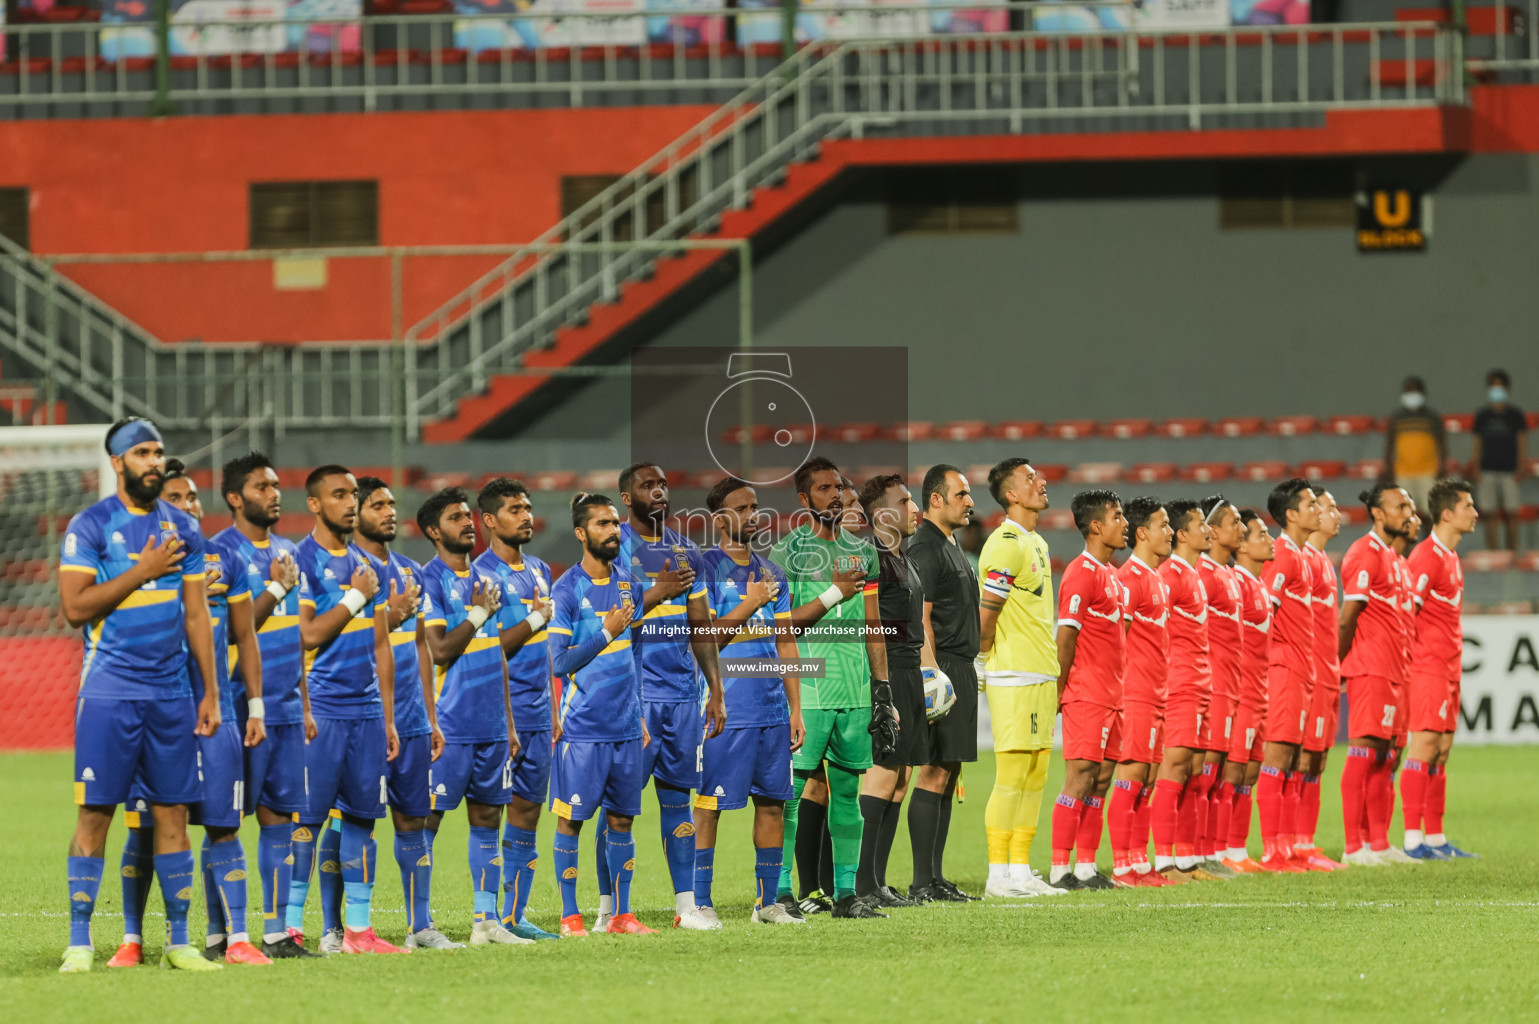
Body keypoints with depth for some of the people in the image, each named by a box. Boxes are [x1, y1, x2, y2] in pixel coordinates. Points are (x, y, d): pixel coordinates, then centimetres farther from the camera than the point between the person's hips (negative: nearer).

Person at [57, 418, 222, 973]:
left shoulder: (182, 527, 11)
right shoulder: (90, 526, -3)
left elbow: (196, 614, 14)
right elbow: (75, 607, -11)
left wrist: (210, 692, 10)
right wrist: (142, 571, -14)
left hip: (171, 693, 4)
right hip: (109, 692, -4)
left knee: (173, 812, 5)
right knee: (96, 811, -5)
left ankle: (178, 941, 10)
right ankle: (79, 942, -1)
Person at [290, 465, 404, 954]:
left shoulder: (366, 565, 16)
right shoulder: (300, 560, -5)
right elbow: (306, 636, -14)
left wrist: (388, 719, 15)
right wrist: (356, 598, -8)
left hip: (366, 710, 6)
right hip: (320, 709, -6)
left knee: (361, 817, 5)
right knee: (307, 820, -6)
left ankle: (357, 928, 9)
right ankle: (290, 925, -4)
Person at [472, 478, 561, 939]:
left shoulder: (539, 571, 16)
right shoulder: (484, 576, -9)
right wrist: (534, 621, -17)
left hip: (537, 716, 8)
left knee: (527, 811, 7)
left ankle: (514, 917, 10)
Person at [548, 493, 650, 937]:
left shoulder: (626, 581, 10)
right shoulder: (567, 590, -8)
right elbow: (559, 662, -13)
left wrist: (639, 716, 16)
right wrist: (608, 632, -17)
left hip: (625, 728, 5)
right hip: (582, 729, -5)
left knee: (621, 819, 7)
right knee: (571, 819, -1)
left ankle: (621, 915, 12)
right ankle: (570, 916, 4)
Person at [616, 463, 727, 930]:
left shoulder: (686, 551, 14)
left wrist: (716, 690, 12)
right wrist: (655, 595, -18)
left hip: (683, 691, 5)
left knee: (678, 796, 7)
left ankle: (686, 904, 8)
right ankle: (608, 907, 0)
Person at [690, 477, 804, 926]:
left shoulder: (771, 573, 15)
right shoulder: (703, 570, -5)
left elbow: (785, 644, 16)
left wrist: (795, 709, 12)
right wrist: (748, 605, -14)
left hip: (772, 708, 6)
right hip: (724, 710, -6)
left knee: (772, 801, 7)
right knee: (708, 805, -5)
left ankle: (767, 901, 14)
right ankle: (698, 903, -1)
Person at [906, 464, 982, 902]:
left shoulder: (953, 546, 20)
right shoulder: (925, 549, -12)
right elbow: (919, 619, -18)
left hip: (962, 669, 10)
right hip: (941, 669, -10)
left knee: (948, 773, 10)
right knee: (934, 773, -10)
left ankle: (936, 878, 13)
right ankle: (922, 882, -11)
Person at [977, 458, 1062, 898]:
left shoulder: (1036, 543, 16)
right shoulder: (1006, 544, -14)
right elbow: (986, 612, -17)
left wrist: (1055, 673, 15)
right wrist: (984, 659, -5)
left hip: (1042, 675, 9)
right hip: (1015, 676, -9)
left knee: (1036, 775, 9)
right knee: (1012, 776, -7)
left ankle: (1020, 869, 13)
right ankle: (998, 875, -3)